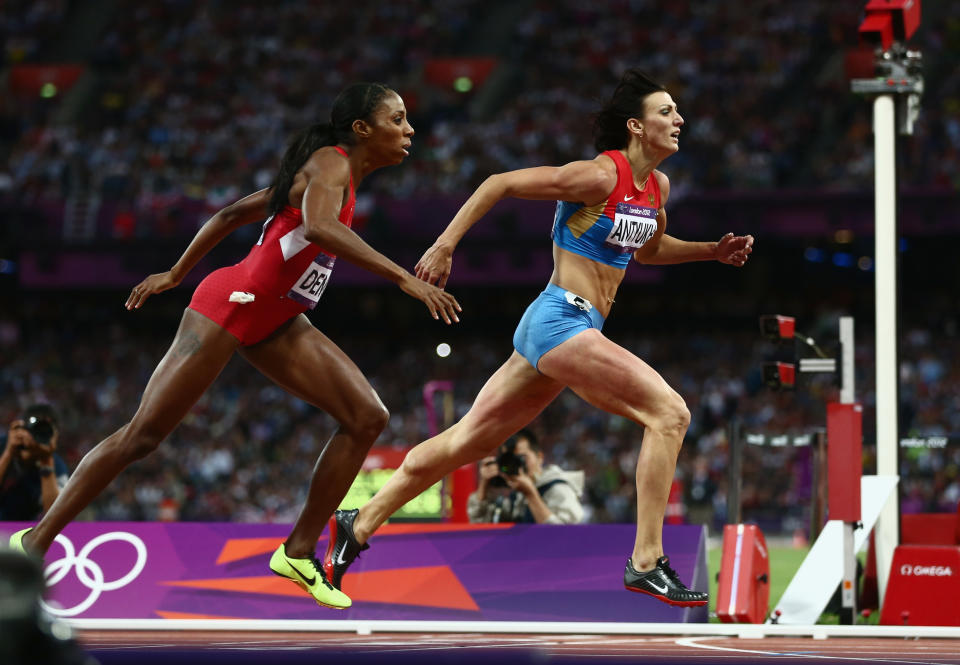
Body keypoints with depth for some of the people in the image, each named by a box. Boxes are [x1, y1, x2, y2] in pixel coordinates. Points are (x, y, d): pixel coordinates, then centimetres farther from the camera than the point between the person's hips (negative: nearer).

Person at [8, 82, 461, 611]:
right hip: (230, 305, -9)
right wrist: (403, 278, -39)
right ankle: (35, 542, 3)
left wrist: (177, 273, 23)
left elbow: (232, 214, 20)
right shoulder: (330, 163, -13)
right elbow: (319, 226, -36)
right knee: (143, 435, -7)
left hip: (275, 323, 9)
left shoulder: (334, 173, 14)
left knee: (367, 418, -4)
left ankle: (299, 552, 0)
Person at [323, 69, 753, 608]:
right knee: (669, 412, -15)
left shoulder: (657, 186, 11)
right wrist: (445, 246, -12)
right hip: (562, 320, -9)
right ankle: (647, 563, -14)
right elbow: (501, 183, -11)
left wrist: (713, 251, 17)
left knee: (466, 442, 14)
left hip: (569, 329, 9)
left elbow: (647, 248, 31)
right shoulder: (600, 175, -15)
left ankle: (358, 526, 23)